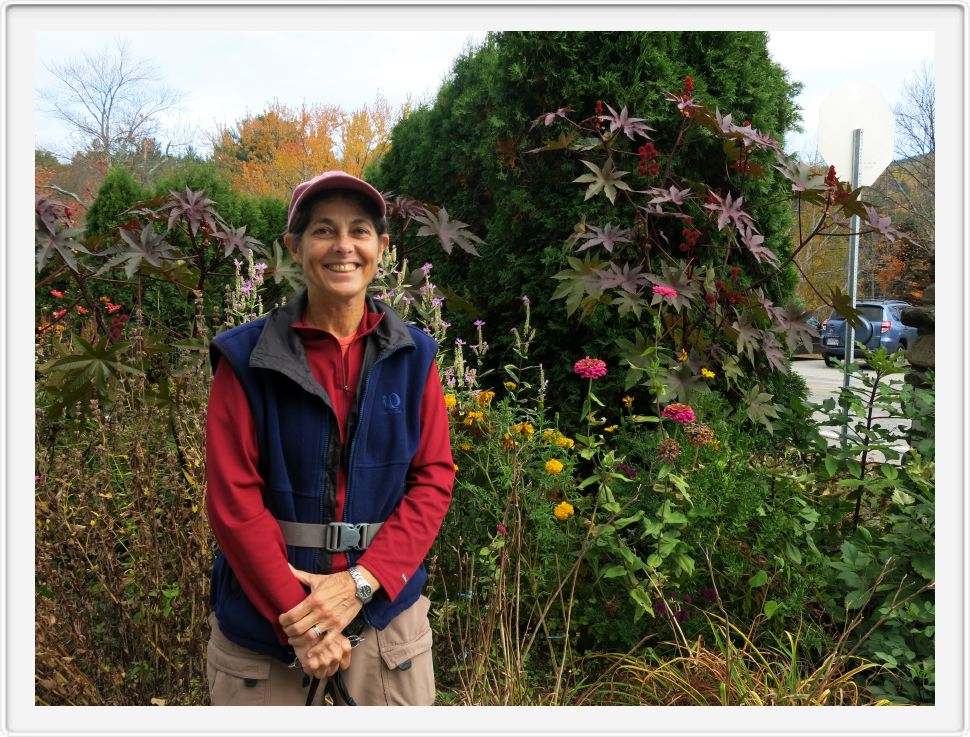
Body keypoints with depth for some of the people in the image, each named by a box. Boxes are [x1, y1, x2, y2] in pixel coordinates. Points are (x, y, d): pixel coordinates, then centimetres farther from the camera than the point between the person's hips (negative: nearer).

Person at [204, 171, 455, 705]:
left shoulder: (412, 355, 1)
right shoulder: (247, 357, -6)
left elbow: (434, 478, -3)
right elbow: (232, 498, -10)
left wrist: (361, 580, -13)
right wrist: (296, 615, -14)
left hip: (386, 609, 2)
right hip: (262, 616, -1)